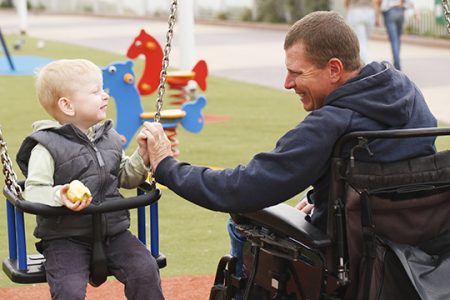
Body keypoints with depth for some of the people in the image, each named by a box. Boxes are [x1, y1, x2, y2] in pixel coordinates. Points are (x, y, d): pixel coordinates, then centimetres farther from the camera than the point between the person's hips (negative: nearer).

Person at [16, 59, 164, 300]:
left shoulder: (109, 137, 10)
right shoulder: (48, 146, -10)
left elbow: (125, 178, 18)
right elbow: (34, 191, -16)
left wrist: (142, 155, 1)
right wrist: (59, 196, -36)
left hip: (113, 232, 5)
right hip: (66, 237, -5)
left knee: (146, 270, -13)